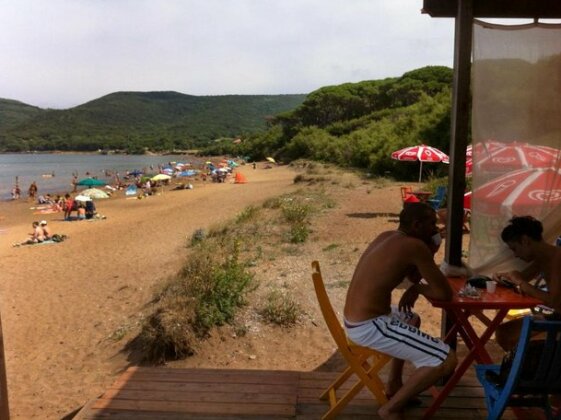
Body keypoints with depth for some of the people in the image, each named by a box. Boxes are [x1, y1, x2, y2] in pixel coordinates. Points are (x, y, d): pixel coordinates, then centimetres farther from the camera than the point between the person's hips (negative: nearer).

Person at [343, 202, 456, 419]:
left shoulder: (387, 236, 11)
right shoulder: (415, 246, -15)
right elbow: (445, 294, -9)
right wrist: (419, 288, 8)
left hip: (354, 320, 10)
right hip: (368, 327, -10)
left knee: (411, 318, 35)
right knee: (446, 360, -9)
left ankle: (394, 385, 39)